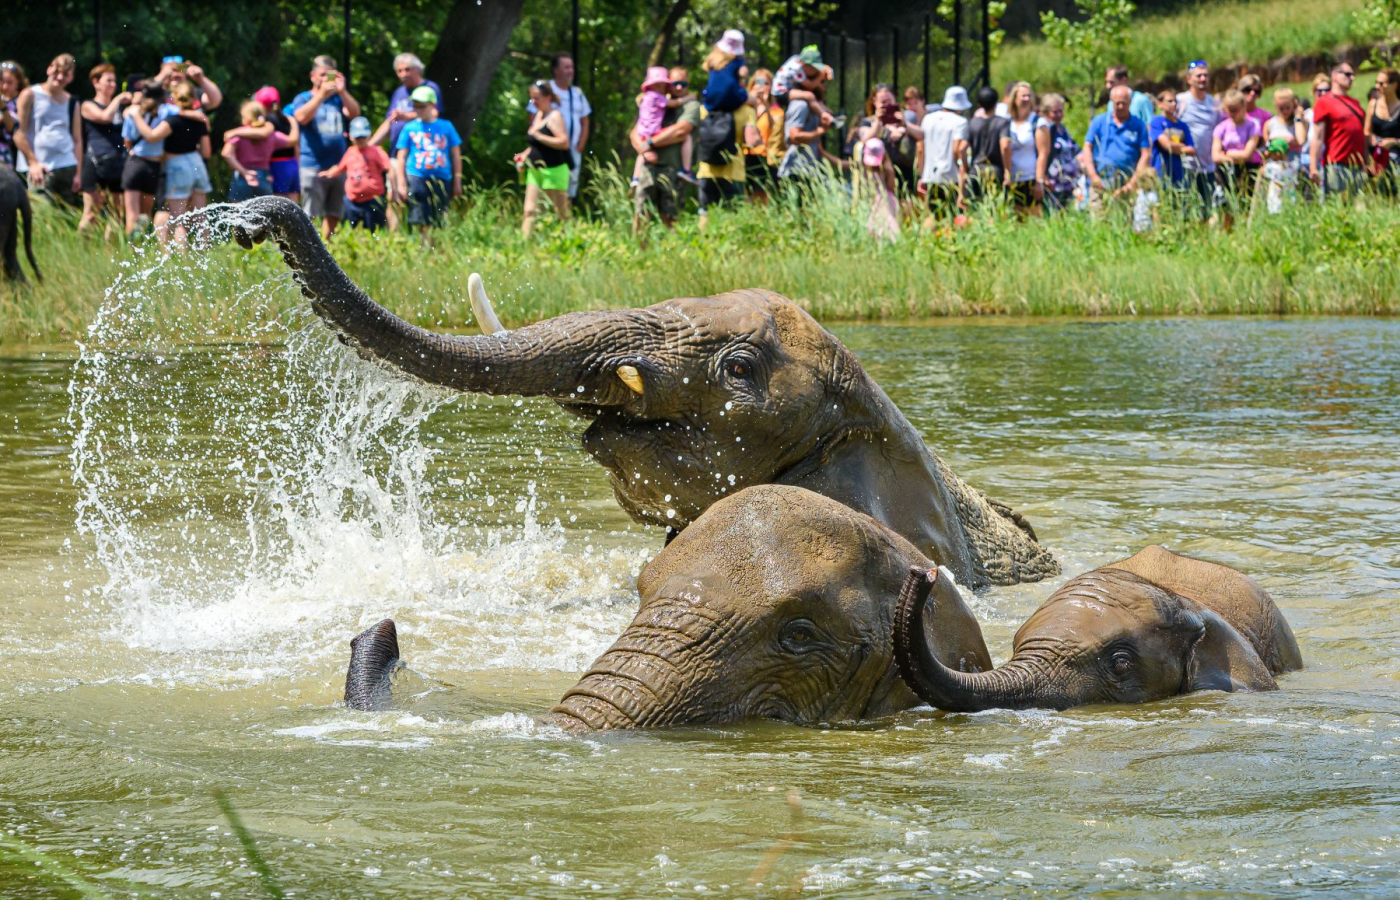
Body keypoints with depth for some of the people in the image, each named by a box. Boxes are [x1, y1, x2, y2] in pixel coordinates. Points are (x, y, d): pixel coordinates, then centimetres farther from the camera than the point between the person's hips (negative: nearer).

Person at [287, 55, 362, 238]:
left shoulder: (338, 98, 13)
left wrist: (342, 91, -17)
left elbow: (354, 112, -4)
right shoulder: (303, 98, 3)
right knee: (310, 216, -6)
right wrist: (322, 95, -22)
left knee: (333, 215, 9)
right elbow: (302, 117, -17)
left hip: (337, 166, 4)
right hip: (313, 166, -4)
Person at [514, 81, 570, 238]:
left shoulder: (555, 116, -11)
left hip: (553, 171, -8)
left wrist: (538, 135, -21)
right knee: (530, 210, -2)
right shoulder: (537, 116, 15)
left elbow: (564, 142, -22)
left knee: (561, 213, 5)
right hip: (535, 170, 8)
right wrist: (525, 154, 10)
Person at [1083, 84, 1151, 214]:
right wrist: (1093, 176, -4)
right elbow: (1088, 148, 8)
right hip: (1101, 183, 0)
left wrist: (1133, 182, -7)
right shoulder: (1099, 121, 10)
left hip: (1126, 186, 0)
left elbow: (1146, 154, 3)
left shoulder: (1138, 125, 7)